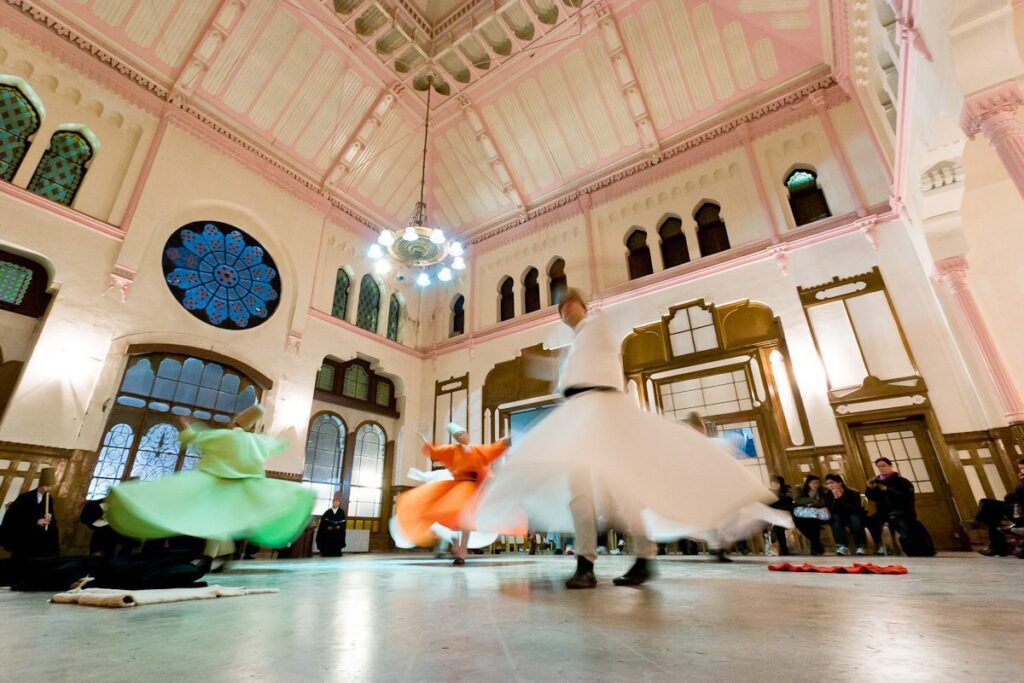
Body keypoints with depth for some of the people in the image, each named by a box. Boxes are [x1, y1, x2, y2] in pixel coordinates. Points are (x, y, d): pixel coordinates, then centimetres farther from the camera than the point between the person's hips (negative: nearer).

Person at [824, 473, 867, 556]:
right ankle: (841, 546, -32)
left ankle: (860, 546, -24)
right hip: (841, 518, 2)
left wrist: (841, 497, -39)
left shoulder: (853, 493, -20)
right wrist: (836, 498, -35)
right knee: (835, 518, -30)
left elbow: (854, 511, -32)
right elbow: (832, 512, -22)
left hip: (856, 518, -2)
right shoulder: (828, 495, -14)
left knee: (854, 517, -34)